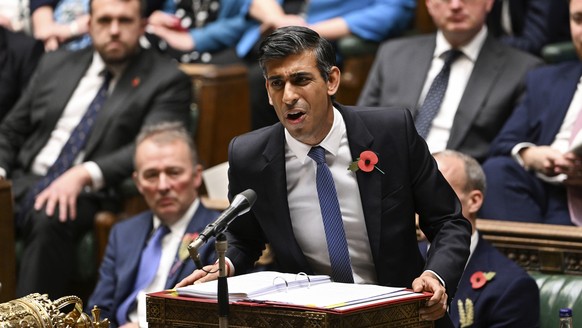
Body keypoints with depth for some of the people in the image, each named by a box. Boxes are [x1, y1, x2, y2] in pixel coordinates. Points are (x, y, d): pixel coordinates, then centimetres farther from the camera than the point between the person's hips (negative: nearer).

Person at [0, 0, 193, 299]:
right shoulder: (55, 65, 20)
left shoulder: (167, 81, 4)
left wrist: (84, 174, -24)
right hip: (24, 182, 4)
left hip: (88, 196, -4)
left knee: (49, 220, -37)